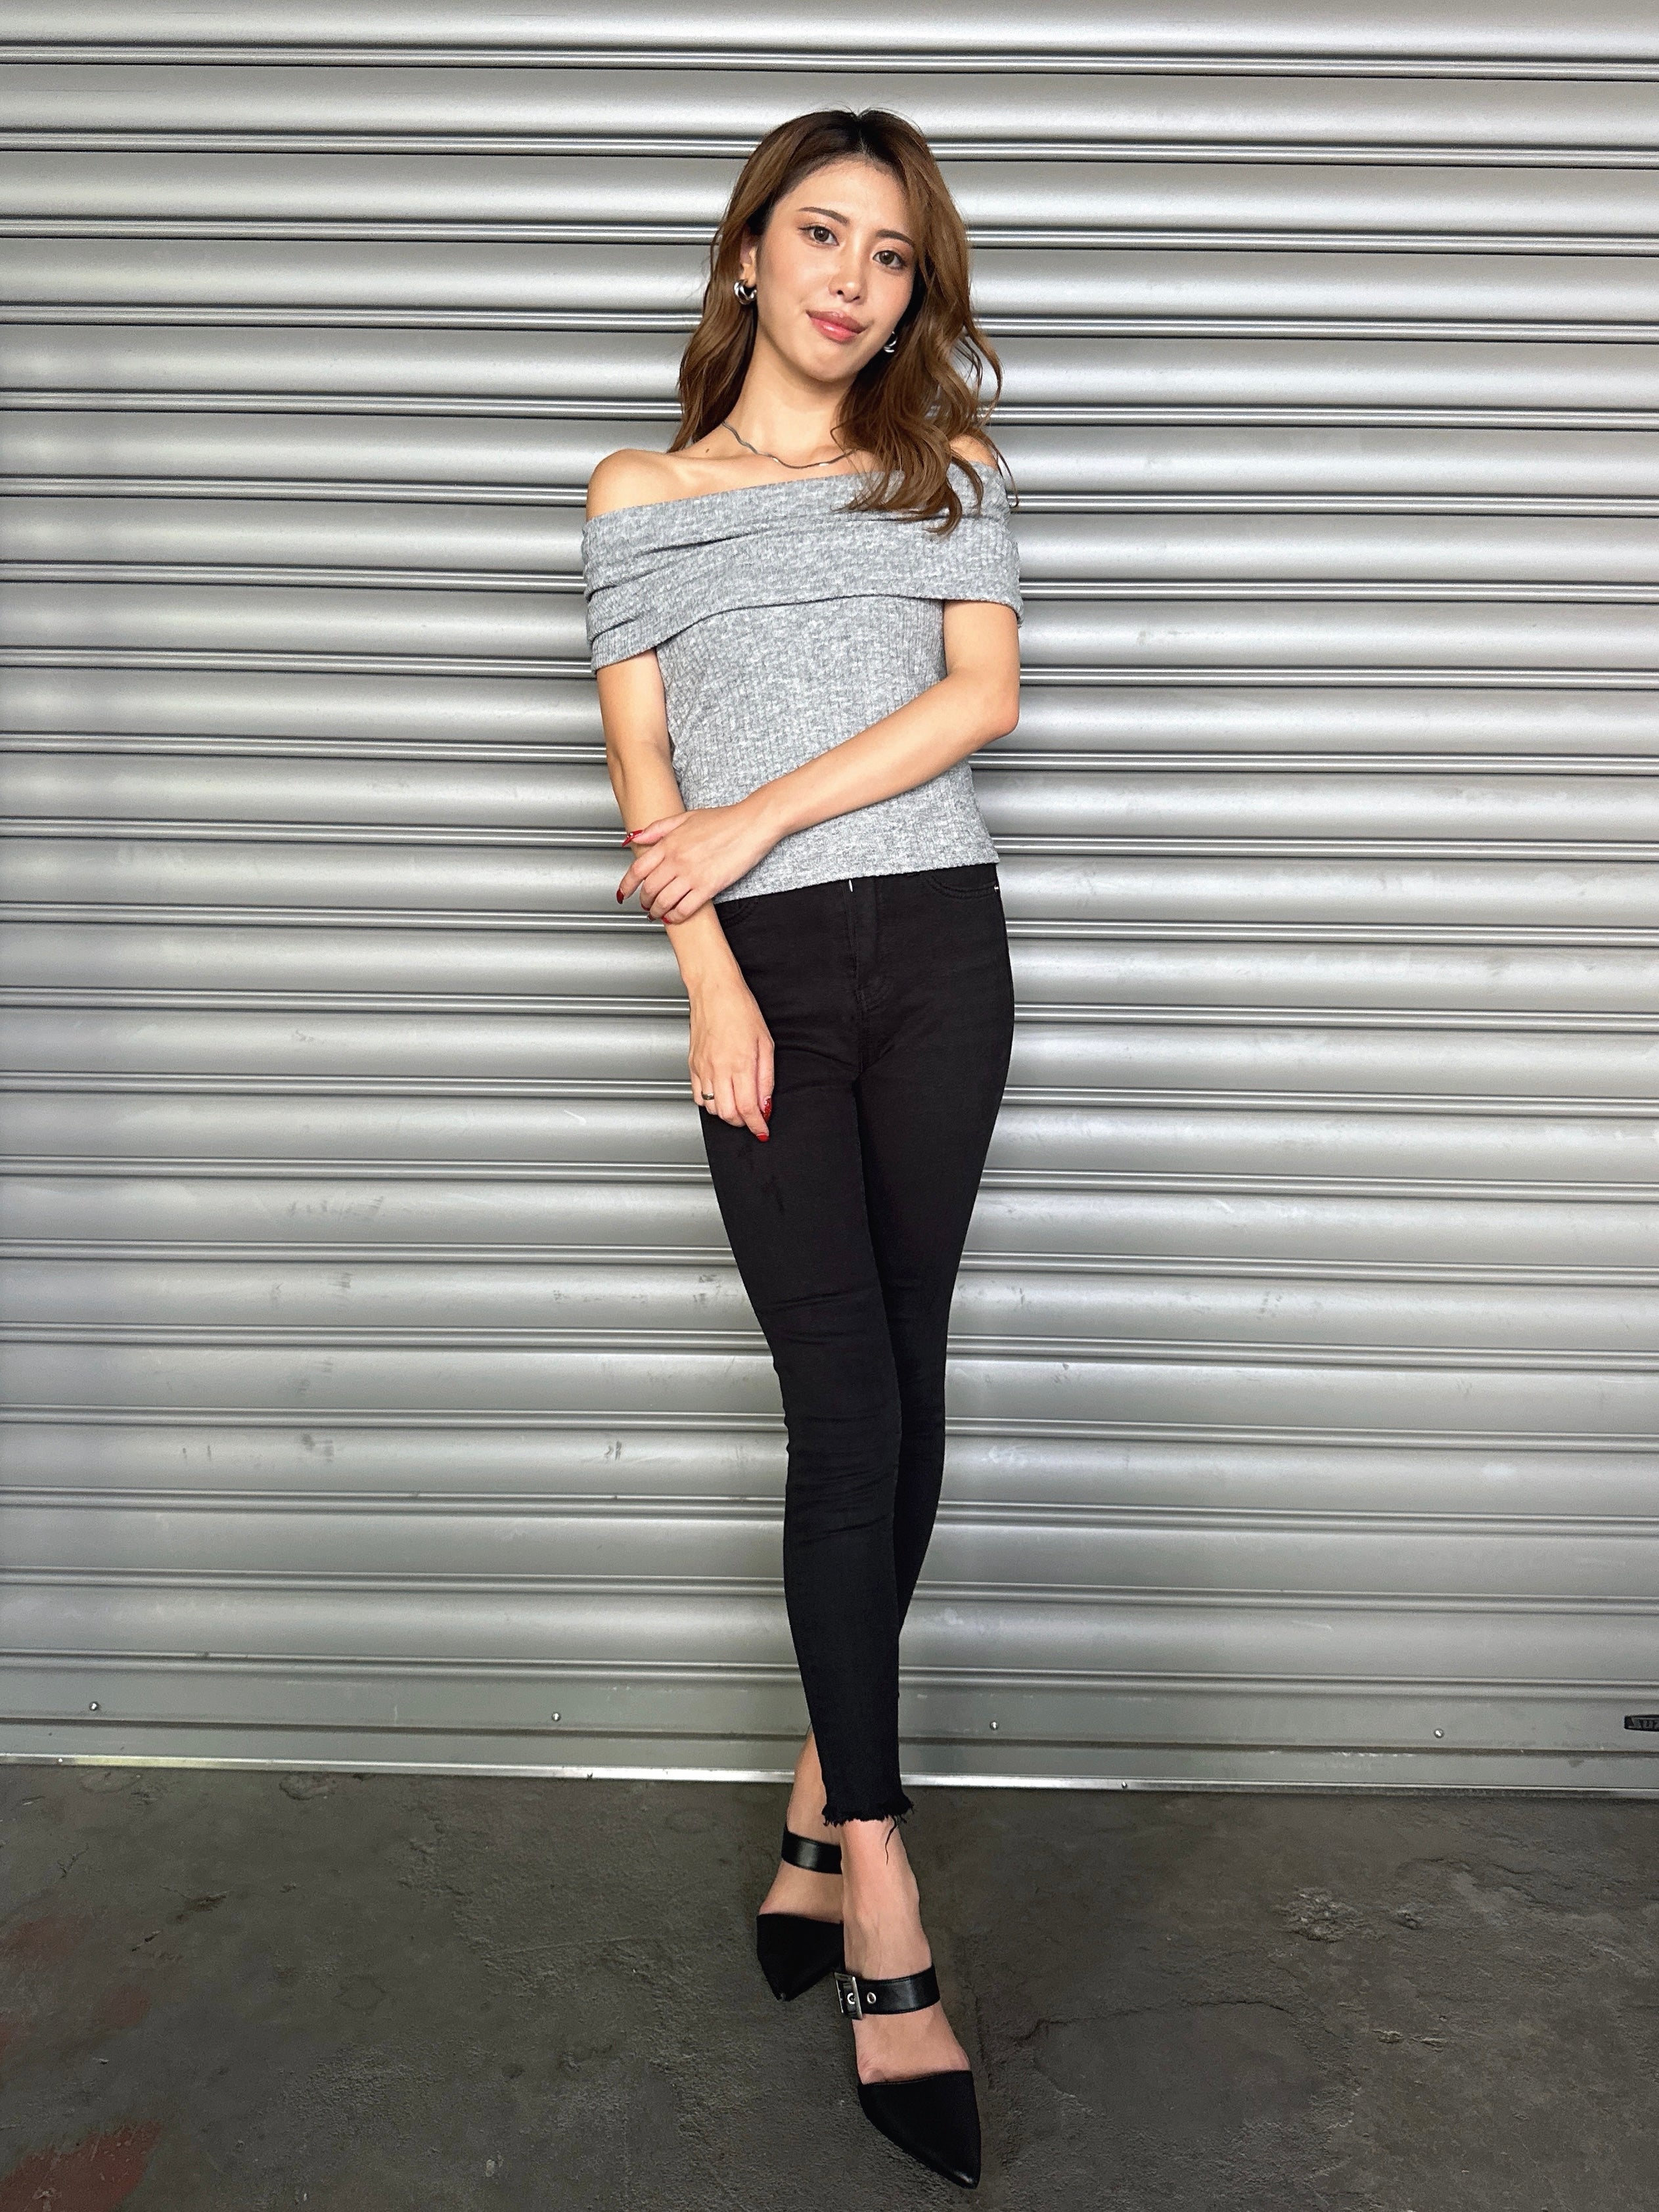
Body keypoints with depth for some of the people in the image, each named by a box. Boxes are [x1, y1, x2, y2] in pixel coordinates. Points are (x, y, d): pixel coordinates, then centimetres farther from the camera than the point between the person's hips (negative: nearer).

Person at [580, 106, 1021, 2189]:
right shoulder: (639, 498, 11)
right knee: (847, 1411, -8)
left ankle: (820, 1802, 20)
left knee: (901, 1398, 3)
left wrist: (760, 818, -9)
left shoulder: (945, 469, 14)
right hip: (766, 973, -2)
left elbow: (982, 691, 0)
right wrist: (713, 983, -9)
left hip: (938, 944, 2)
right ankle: (887, 1925, -2)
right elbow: (644, 762, 3)